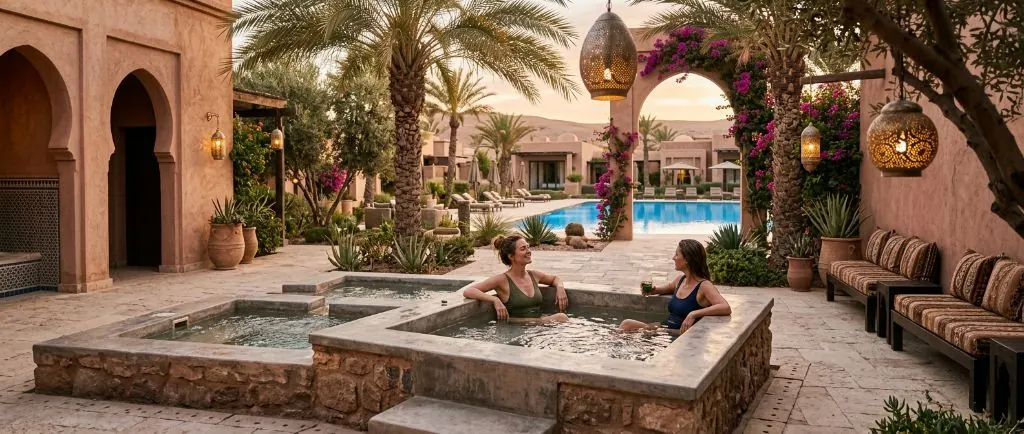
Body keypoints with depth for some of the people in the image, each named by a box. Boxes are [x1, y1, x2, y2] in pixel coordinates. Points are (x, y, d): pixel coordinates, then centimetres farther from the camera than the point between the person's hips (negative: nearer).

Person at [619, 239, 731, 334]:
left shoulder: (704, 286, -13)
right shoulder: (680, 279, 10)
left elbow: (726, 308, -28)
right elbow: (664, 289, 32)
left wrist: (693, 314, -33)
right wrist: (652, 289, 9)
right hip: (665, 327, 7)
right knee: (627, 324, -9)